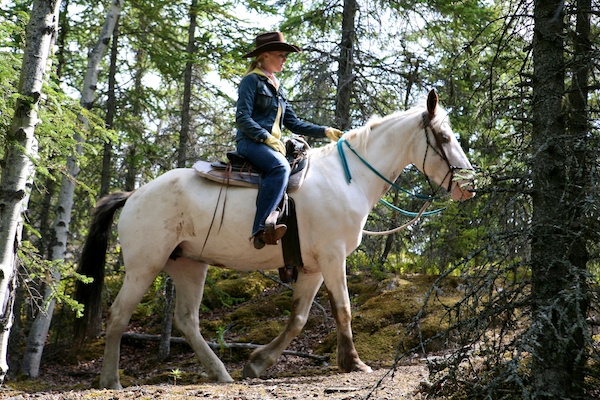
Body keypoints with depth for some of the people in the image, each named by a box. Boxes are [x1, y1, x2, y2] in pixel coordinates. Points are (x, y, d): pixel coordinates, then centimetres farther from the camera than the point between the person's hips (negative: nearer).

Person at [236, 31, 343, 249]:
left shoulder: (276, 88, 25)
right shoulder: (252, 80, 1)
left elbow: (294, 123, 22)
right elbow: (242, 118, -9)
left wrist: (325, 131, 12)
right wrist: (267, 137, -19)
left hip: (271, 144, 9)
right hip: (251, 142, -9)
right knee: (280, 167, -36)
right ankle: (259, 229, -46)